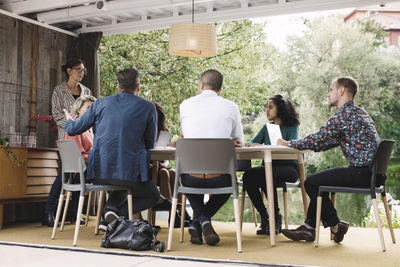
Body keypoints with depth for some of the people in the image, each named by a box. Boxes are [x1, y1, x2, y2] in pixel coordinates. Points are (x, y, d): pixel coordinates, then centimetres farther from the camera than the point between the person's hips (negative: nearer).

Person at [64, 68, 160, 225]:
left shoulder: (101, 103, 7)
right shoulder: (148, 107, 1)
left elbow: (73, 129, 15)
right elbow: (150, 144, 9)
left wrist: (69, 120, 39)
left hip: (99, 172, 5)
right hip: (130, 171, -4)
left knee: (122, 187, 38)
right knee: (153, 195, 24)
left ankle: (111, 206, 8)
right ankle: (120, 213, -3)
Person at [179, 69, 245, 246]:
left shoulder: (186, 105, 5)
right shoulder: (231, 107, 3)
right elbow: (239, 141, 14)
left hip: (191, 177, 1)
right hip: (218, 178, -1)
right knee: (229, 181, 35)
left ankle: (200, 219, 14)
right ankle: (200, 222, 16)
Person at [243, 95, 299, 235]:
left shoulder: (291, 127, 4)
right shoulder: (267, 127, 21)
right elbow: (252, 143, 12)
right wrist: (252, 145, -14)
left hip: (288, 167, -5)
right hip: (269, 166, 5)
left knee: (266, 174, -37)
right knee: (248, 175, -27)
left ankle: (276, 217, -24)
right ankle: (264, 218, -20)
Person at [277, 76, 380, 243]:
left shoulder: (345, 114, -15)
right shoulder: (358, 112, 18)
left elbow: (318, 139, -15)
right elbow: (333, 141, 21)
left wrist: (289, 144, 0)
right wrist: (301, 145, 18)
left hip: (362, 172, -11)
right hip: (370, 170, 11)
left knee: (311, 183, -5)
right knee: (319, 180, 18)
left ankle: (335, 225, 8)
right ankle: (308, 229, 17)